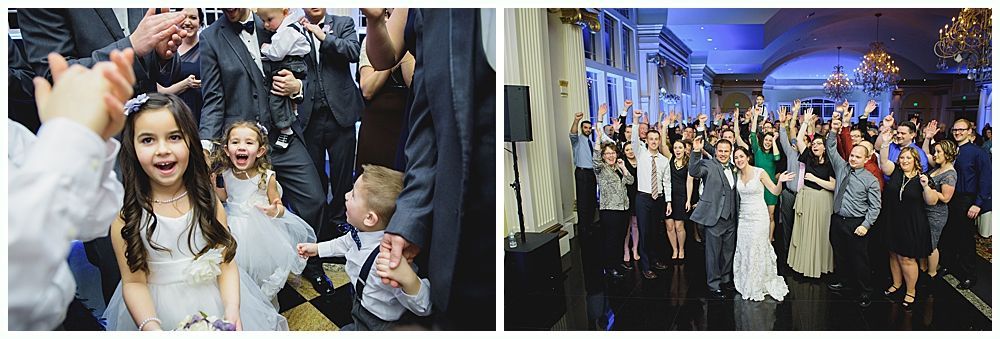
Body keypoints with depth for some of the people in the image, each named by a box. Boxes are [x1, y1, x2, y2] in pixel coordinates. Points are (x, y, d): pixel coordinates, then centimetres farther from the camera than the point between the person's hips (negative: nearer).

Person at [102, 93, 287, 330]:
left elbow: (227, 265, -7)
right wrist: (150, 326, -25)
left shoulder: (207, 200, -6)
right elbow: (134, 282, -9)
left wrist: (232, 309, -21)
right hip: (158, 308, -1)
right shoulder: (127, 215, -11)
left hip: (216, 301, 2)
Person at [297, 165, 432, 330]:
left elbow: (423, 307, -41)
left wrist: (408, 279, -58)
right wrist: (317, 248, 13)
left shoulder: (390, 258, -42)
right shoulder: (363, 230, -16)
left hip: (376, 325, -7)